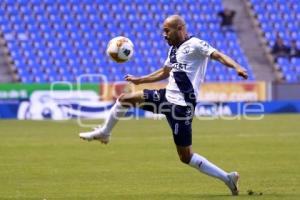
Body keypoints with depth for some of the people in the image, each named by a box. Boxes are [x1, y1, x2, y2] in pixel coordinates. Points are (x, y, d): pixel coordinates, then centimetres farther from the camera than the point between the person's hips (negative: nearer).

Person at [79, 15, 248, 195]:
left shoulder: (195, 45, -12)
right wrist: (139, 80, 35)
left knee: (186, 157, -6)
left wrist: (237, 67, -42)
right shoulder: (174, 49, 15)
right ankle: (104, 133, 31)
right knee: (125, 98, 11)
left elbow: (219, 56, -24)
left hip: (181, 105, -9)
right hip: (168, 96, 9)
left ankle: (227, 178, 4)